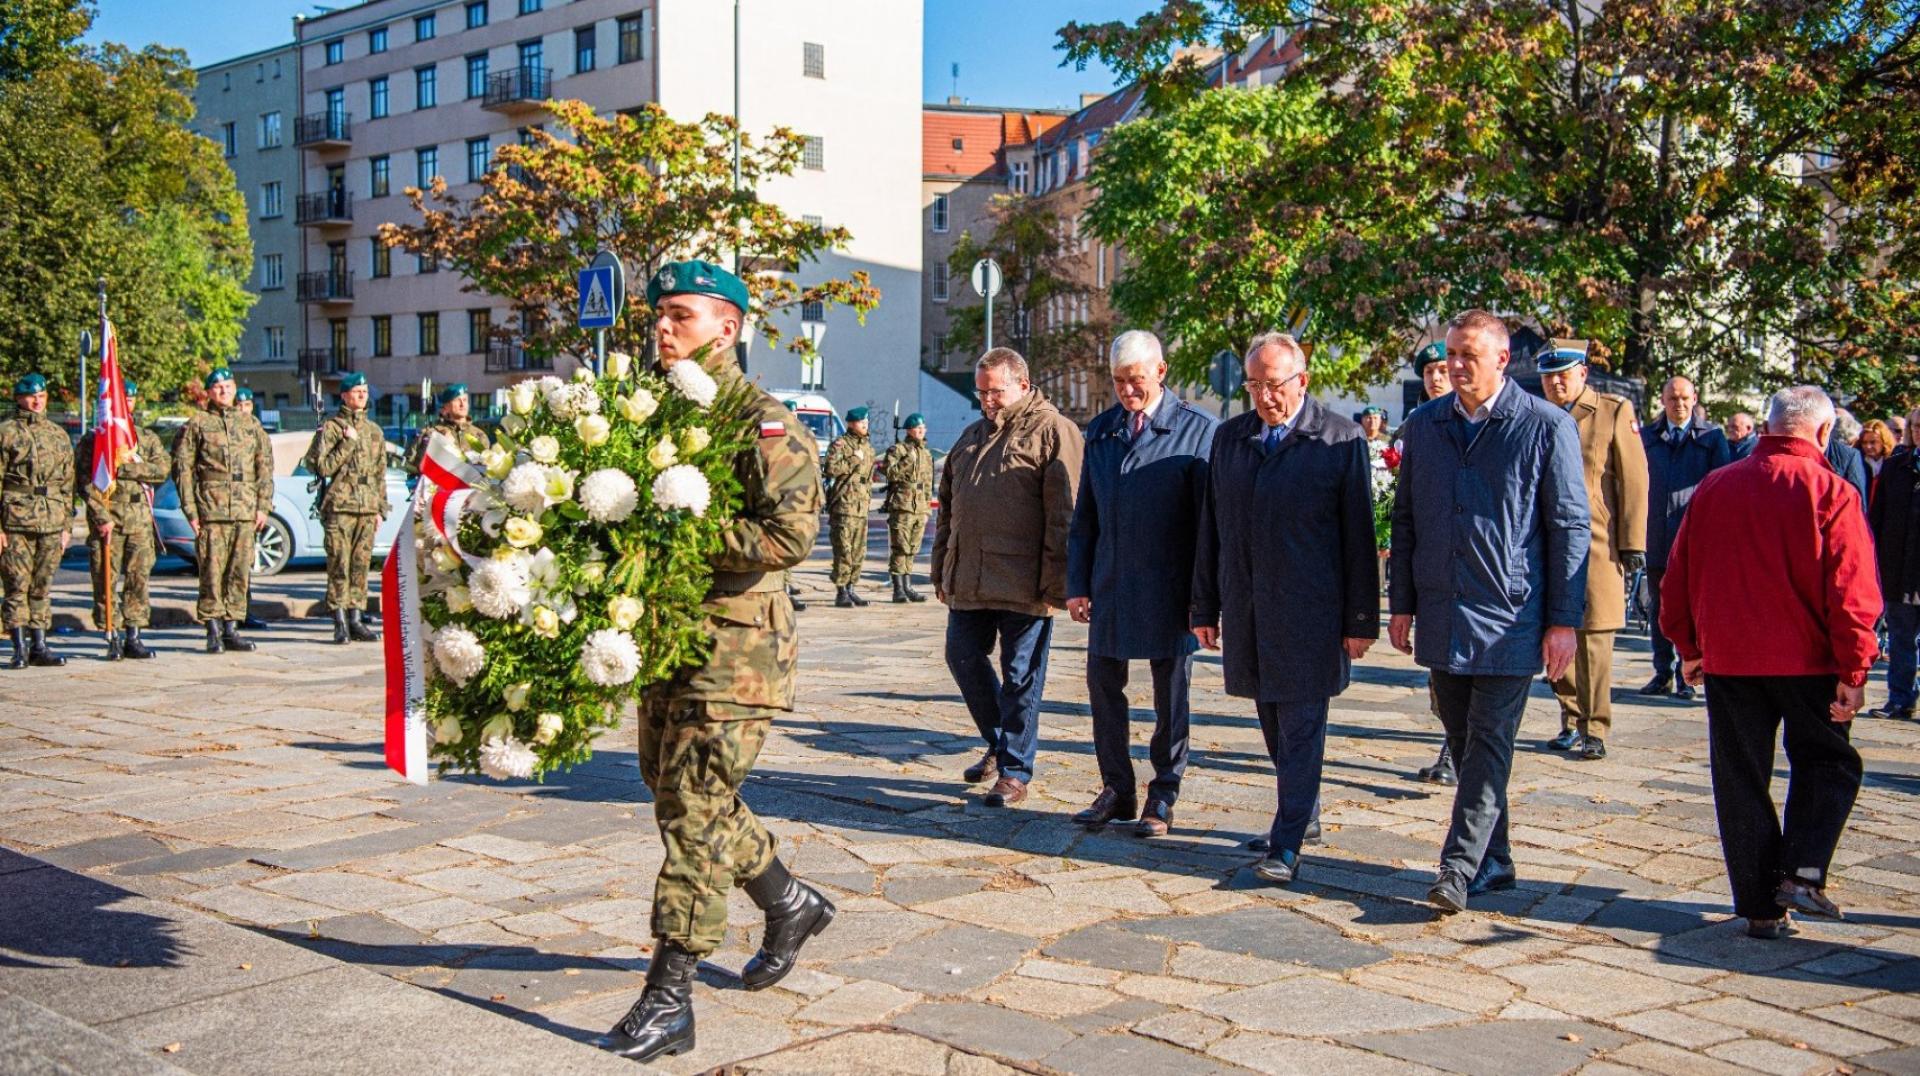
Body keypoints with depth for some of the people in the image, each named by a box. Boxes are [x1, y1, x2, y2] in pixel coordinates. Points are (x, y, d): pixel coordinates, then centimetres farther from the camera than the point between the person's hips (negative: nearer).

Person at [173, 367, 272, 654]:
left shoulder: (250, 425, 16)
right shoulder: (196, 425, 5)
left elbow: (265, 466, 15)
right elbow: (182, 469, 1)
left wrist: (263, 506, 6)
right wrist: (191, 510, -6)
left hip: (245, 513, 4)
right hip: (211, 511, -3)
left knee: (240, 572, 4)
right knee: (212, 573, -5)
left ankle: (230, 629, 11)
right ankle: (213, 631, 2)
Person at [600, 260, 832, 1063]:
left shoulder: (763, 423, -12)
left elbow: (792, 533, -23)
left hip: (734, 643, -9)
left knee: (693, 809, -7)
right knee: (676, 794, 18)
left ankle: (669, 1001, 1)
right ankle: (791, 905, 38)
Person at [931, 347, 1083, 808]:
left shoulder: (1053, 432, -5)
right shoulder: (972, 436, 18)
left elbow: (1064, 515, -11)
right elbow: (948, 507, 23)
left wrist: (1055, 584, -16)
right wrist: (941, 570, 18)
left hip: (1023, 584, -7)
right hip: (968, 580, 7)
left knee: (1020, 677, 1)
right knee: (963, 659, 11)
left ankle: (1014, 772, 11)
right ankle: (998, 744, 31)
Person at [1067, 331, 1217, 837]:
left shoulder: (1198, 429, -6)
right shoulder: (1100, 431, 9)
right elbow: (1084, 515, 12)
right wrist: (1076, 584, 6)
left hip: (1169, 591, -5)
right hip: (1109, 586, 5)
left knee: (1170, 695, 6)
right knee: (1103, 686, 9)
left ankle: (1163, 796, 19)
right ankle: (1117, 790, 23)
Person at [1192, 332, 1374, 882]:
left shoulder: (1342, 440, -3)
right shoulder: (1229, 438, 10)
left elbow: (1359, 535, -3)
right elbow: (1210, 528, 13)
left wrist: (1361, 620, -5)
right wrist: (1204, 608, 10)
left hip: (1309, 612, -4)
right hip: (1245, 610, 5)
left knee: (1301, 727, -3)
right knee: (1274, 725, 13)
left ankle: (1287, 844, 1)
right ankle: (1304, 808, 32)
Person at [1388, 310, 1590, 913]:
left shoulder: (1547, 427, -5)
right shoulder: (1423, 426, 7)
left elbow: (1570, 527, -4)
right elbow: (1405, 520, 12)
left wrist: (1565, 621, -7)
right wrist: (1402, 604, 9)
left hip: (1510, 616, -5)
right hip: (1441, 615, 5)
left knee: (1489, 744, -4)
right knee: (1465, 743, 12)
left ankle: (1460, 868, -2)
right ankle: (1493, 862, 24)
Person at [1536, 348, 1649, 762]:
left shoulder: (1616, 412, 3)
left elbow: (1633, 482, -1)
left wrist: (1633, 543, -6)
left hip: (1597, 547, -4)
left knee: (1594, 639, -4)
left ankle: (1595, 730, 4)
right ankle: (1572, 722, 19)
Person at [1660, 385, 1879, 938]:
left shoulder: (1713, 487, 3)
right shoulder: (1830, 492, -9)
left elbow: (1678, 578, 8)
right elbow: (1852, 591, -13)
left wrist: (1689, 648, 18)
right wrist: (1853, 670, -8)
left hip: (1727, 659, 3)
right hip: (1807, 660, -3)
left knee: (1741, 780, 9)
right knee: (1827, 762, 17)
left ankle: (1761, 907, 11)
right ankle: (1802, 872, 0)